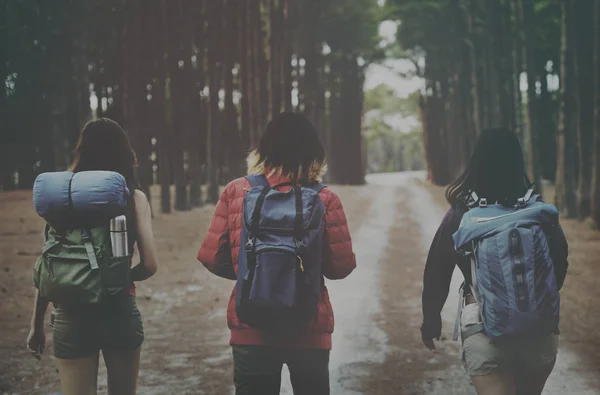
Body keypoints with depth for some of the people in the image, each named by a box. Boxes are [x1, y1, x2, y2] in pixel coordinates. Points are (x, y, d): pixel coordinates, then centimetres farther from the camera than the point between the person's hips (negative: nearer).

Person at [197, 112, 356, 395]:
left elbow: (212, 257, -5)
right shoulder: (324, 199, -9)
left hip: (251, 326, 1)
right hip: (309, 329, -1)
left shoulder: (236, 193, -6)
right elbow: (341, 266, -6)